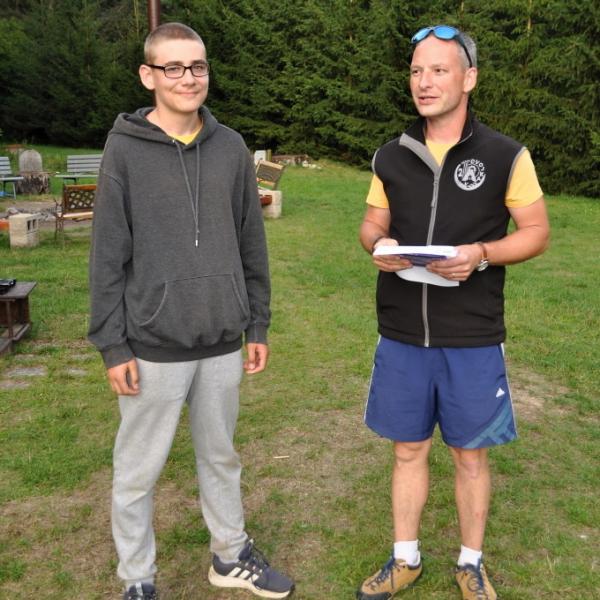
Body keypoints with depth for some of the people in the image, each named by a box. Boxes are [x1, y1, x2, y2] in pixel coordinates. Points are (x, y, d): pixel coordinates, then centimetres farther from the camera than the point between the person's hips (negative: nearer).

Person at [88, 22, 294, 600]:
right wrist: (112, 345, -9)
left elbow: (251, 244, 7)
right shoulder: (125, 150, -6)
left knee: (220, 456, 19)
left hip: (221, 342, 3)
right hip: (153, 346, -3)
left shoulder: (230, 147, 4)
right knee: (138, 470, 9)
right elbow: (108, 256, -6)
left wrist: (257, 325, 7)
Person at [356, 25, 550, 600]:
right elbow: (372, 223, 13)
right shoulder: (391, 156, 3)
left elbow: (536, 232, -1)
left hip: (472, 339, -2)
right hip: (401, 336, 3)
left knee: (470, 454, 11)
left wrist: (480, 255, -20)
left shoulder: (505, 155, -6)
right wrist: (377, 244, -11)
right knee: (408, 448, 14)